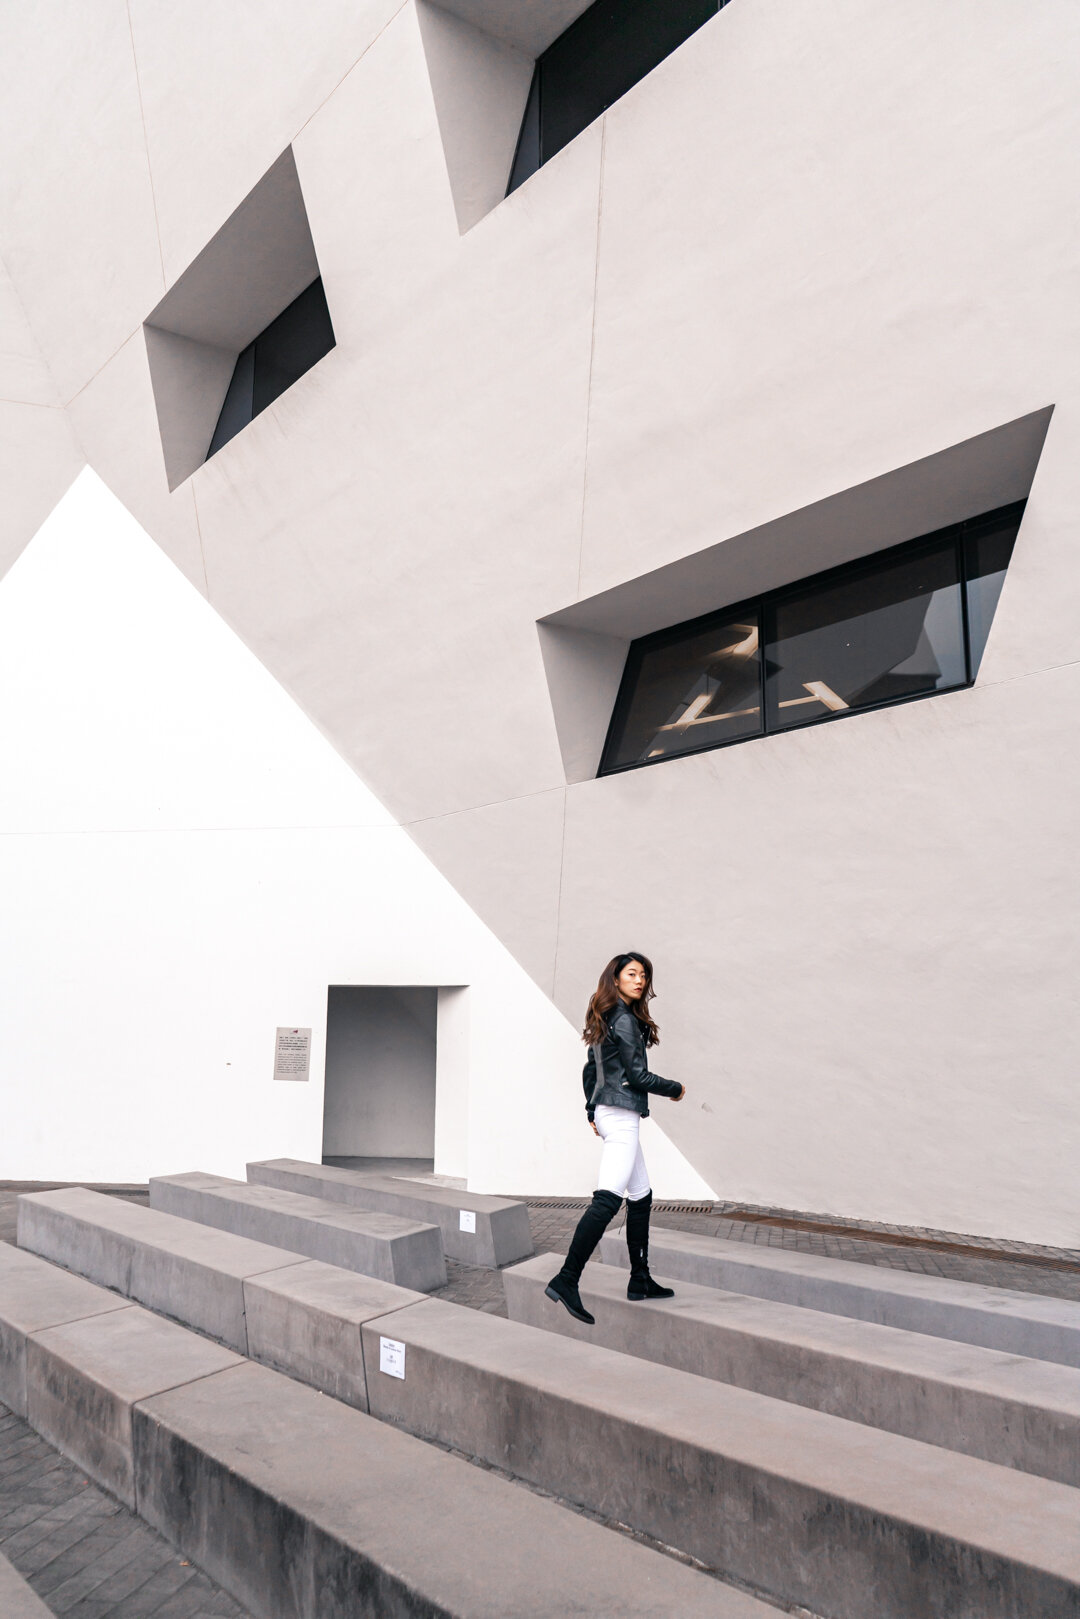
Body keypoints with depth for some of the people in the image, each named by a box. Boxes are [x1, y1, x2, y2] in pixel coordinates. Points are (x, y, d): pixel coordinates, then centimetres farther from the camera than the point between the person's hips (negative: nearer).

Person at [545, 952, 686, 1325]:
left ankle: (640, 1280, 23)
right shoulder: (625, 1020, -14)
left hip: (605, 1110, 10)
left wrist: (592, 1111, 23)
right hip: (621, 1114, -10)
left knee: (641, 1196, 17)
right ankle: (566, 1280, -21)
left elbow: (590, 1070, 19)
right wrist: (675, 1089, 1)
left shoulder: (603, 1021, 14)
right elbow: (636, 1075, -14)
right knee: (608, 1199, -16)